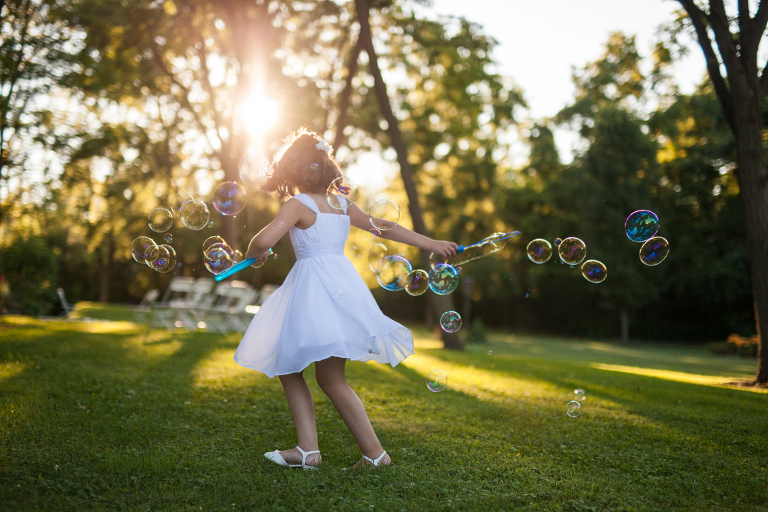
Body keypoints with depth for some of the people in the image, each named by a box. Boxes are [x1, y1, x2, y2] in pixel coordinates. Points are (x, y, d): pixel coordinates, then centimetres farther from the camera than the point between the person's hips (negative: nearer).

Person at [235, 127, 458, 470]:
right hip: (342, 283, 8)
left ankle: (375, 452, 1)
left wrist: (252, 254, 6)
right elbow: (386, 227, 19)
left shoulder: (298, 204, -5)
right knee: (288, 370, 13)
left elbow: (264, 240, -18)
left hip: (315, 285, -8)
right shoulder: (341, 204, 15)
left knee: (330, 378, -1)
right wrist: (432, 244, 25)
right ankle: (307, 448, 11)